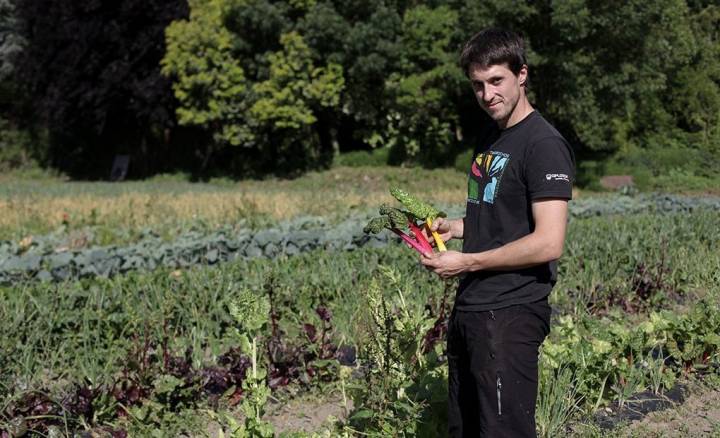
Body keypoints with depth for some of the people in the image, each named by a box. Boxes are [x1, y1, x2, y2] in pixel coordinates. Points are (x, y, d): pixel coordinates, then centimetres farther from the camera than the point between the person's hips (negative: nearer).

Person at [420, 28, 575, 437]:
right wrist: (454, 227, 7)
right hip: (470, 309, 10)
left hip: (510, 314, -9)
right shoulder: (492, 140, 15)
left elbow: (548, 243, -21)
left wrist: (466, 262, -15)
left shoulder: (544, 144, -14)